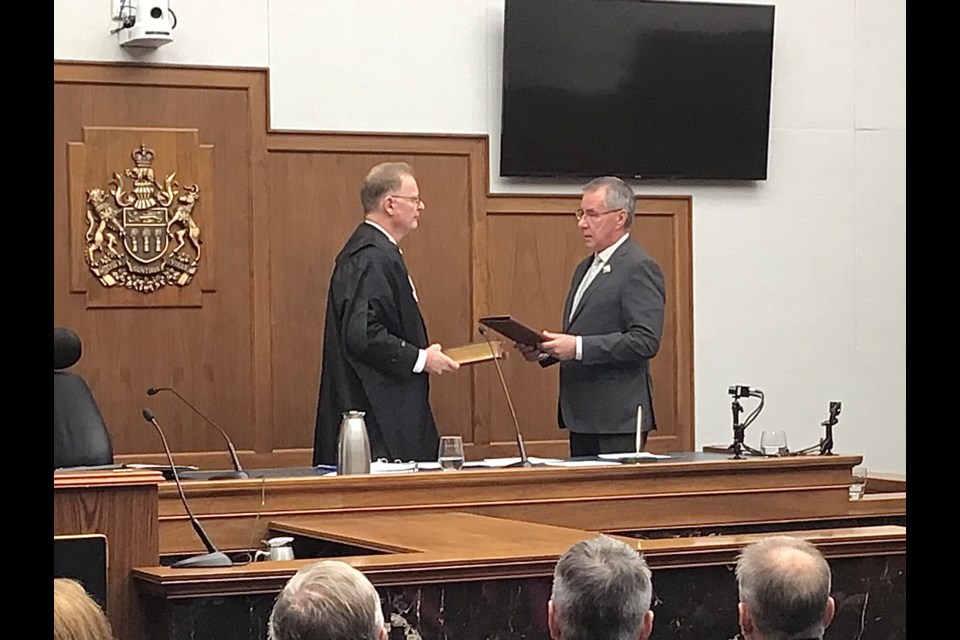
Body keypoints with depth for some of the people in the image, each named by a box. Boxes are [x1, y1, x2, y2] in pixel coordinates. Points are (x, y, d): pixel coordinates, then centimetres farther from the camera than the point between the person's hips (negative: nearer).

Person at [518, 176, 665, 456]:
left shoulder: (639, 268, -10)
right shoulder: (585, 269, 20)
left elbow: (645, 341, -19)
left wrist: (578, 347, -23)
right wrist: (546, 351, 6)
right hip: (582, 417, 9)